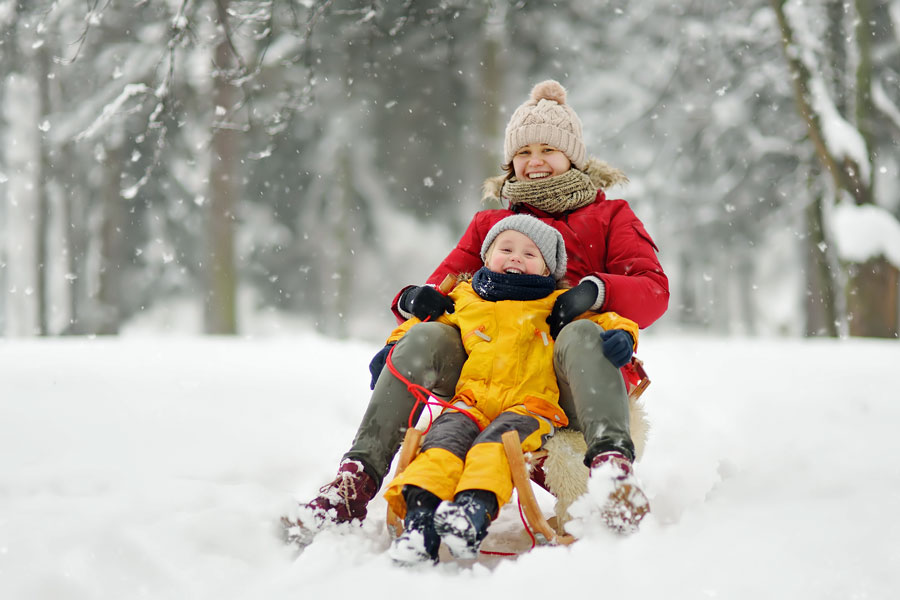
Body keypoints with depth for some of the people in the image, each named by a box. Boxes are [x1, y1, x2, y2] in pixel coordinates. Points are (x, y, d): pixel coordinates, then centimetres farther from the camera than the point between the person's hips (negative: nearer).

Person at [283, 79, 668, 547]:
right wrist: (415, 300, -6)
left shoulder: (609, 216, 19)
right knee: (425, 338, -25)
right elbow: (444, 285, 21)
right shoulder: (489, 223, 29)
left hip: (570, 385, -3)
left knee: (580, 334, -36)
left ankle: (611, 462, -58)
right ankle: (357, 479, -33)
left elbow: (654, 291, 3)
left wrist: (595, 290, -20)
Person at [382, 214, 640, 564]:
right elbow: (420, 325, 35)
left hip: (530, 402, -2)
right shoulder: (464, 299, 24)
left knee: (497, 440, -34)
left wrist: (621, 335, -7)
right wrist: (394, 349, 19)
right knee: (447, 436, -29)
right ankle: (421, 512, -45)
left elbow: (602, 322, 15)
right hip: (472, 397, 2)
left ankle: (478, 503, -56)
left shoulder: (558, 306, 19)